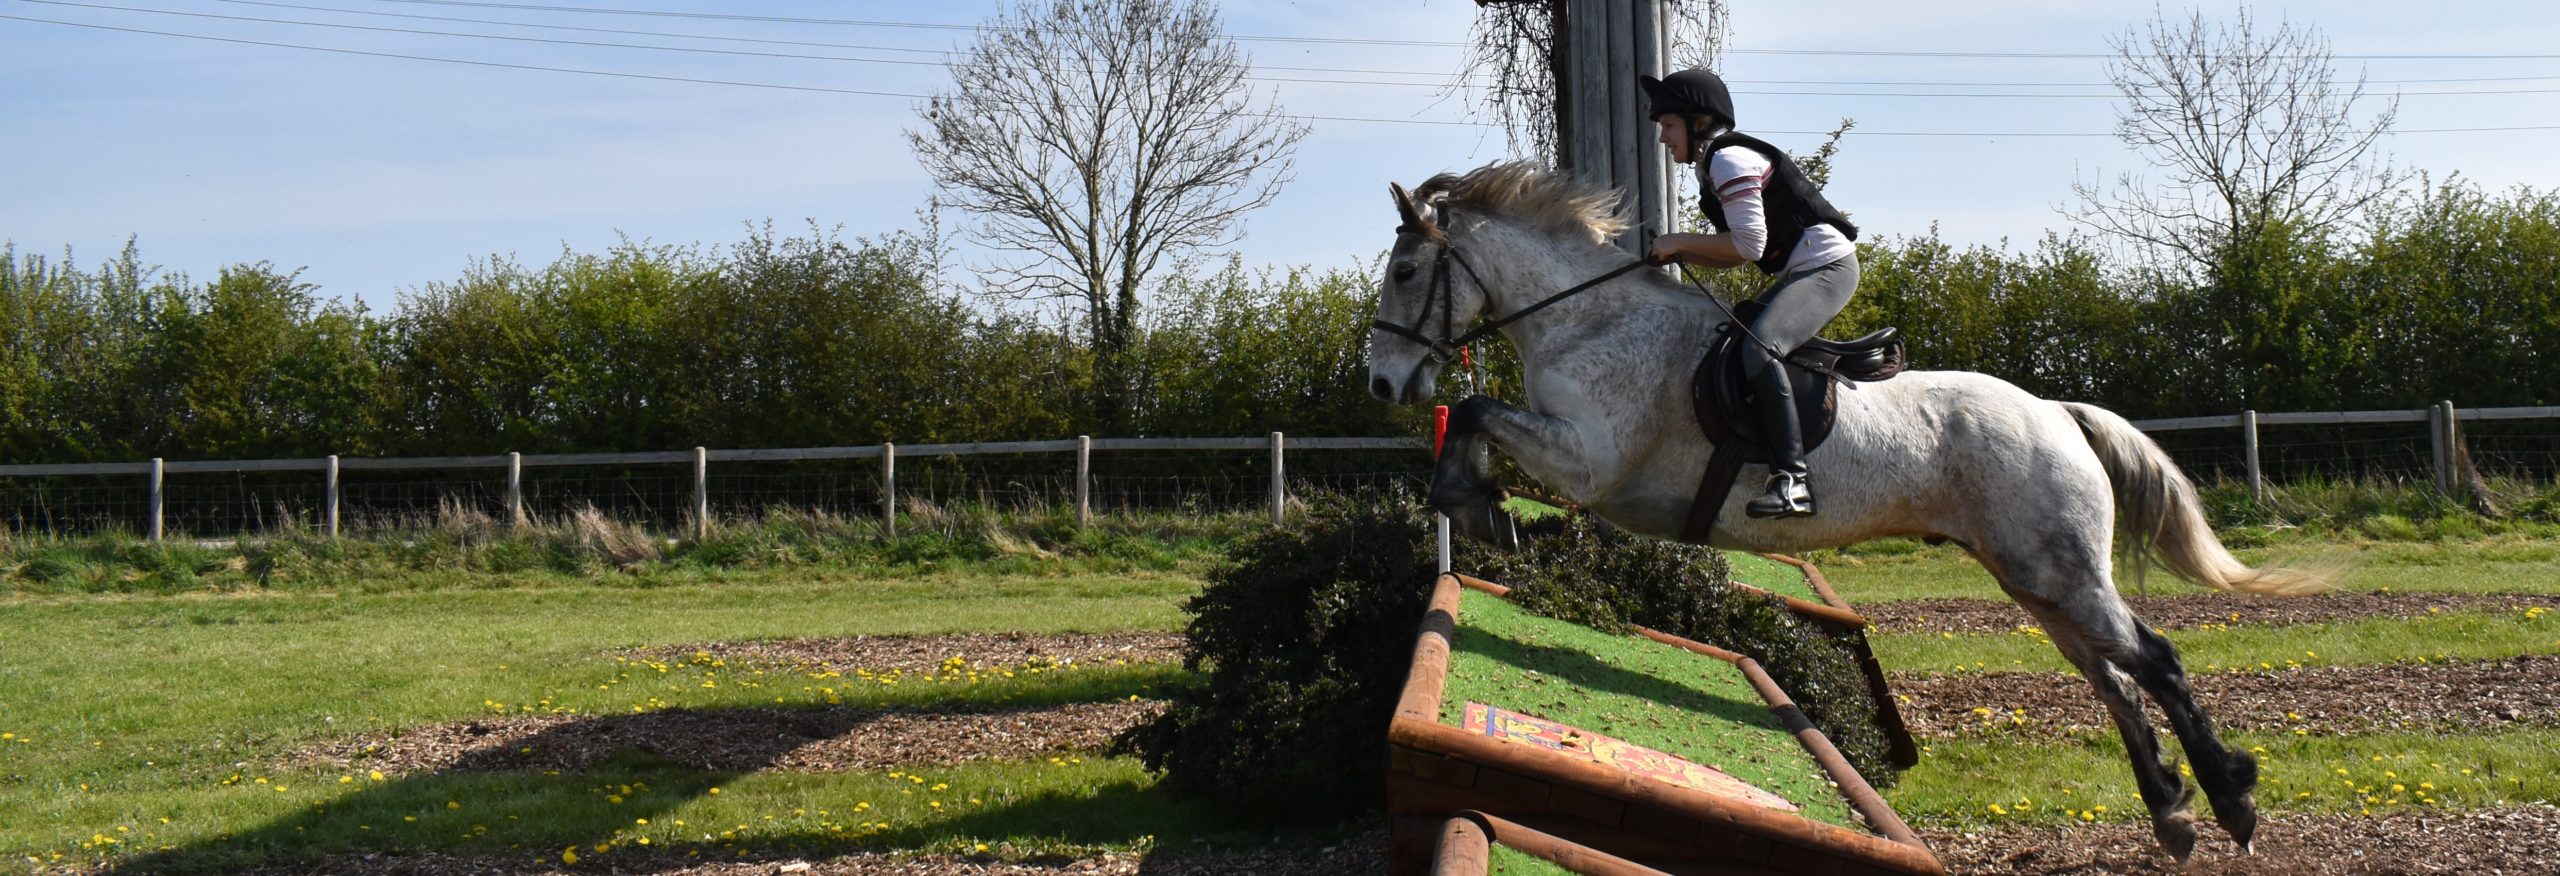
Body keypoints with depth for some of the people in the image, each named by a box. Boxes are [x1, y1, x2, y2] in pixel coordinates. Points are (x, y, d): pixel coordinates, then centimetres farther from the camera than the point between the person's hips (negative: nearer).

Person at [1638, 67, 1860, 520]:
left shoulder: (1728, 158, -13)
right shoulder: (1715, 164, 18)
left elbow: (1749, 246, -19)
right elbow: (1738, 253, 15)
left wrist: (1681, 241, -10)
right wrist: (1679, 254, 3)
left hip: (1827, 266, -11)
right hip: (1799, 273, 11)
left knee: (1758, 346, -31)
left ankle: (1792, 478, -37)